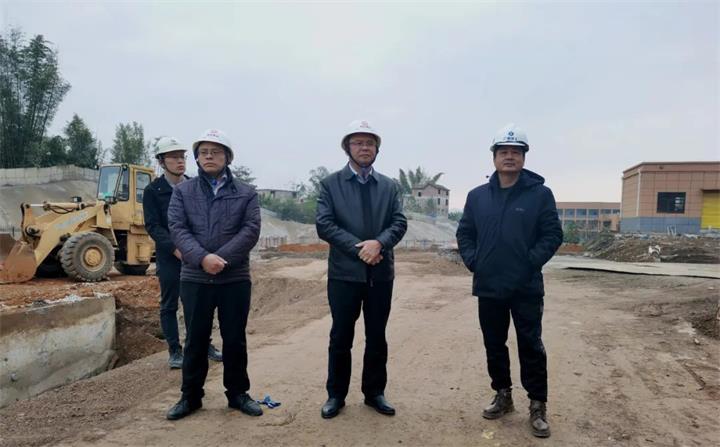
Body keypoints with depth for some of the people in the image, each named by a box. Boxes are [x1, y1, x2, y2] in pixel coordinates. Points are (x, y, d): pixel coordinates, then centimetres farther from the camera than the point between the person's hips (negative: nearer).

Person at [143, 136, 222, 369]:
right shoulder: (153, 190, -3)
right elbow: (153, 226, -9)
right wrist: (175, 248, -19)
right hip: (169, 257, -3)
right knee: (169, 306, 6)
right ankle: (175, 352, 17)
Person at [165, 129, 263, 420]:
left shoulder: (246, 193, 4)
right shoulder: (182, 191, 6)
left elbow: (251, 230, -7)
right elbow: (177, 229, -5)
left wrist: (222, 258, -18)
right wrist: (202, 258, -21)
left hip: (235, 278, 0)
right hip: (194, 278, 1)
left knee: (235, 339, 9)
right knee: (196, 339, 11)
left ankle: (237, 393, 25)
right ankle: (191, 396, 26)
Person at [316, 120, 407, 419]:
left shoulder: (389, 186, 10)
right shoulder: (330, 184, 1)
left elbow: (399, 223, 0)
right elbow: (324, 225, -9)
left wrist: (378, 243, -19)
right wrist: (359, 248, -16)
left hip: (381, 272, 3)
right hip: (344, 272, -2)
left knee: (377, 337, 12)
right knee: (341, 337, 7)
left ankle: (374, 392, 28)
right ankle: (336, 395, 23)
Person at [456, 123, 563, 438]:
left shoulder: (540, 194, -3)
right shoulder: (477, 196, 7)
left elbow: (553, 234, -4)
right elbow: (464, 233, 12)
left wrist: (531, 262, -13)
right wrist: (472, 261, -1)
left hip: (526, 288, -3)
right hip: (488, 287, 4)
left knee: (531, 347, 4)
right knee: (494, 345, 14)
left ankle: (538, 406, 19)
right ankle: (503, 396, 32)